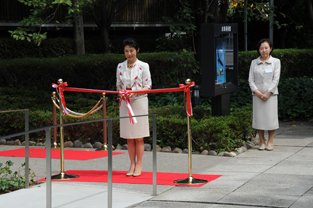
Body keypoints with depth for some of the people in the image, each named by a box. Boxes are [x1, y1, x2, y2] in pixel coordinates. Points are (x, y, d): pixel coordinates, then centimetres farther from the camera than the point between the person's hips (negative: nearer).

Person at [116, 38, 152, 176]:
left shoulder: (143, 66, -3)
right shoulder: (120, 66, 8)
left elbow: (148, 87, -4)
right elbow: (118, 84, 15)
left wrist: (134, 92, -20)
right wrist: (120, 90, -8)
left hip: (139, 102, -3)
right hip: (125, 103, 4)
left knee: (139, 137, -1)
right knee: (129, 137, 5)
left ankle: (139, 164, 6)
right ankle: (132, 164, 12)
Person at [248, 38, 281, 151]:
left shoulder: (276, 62, 3)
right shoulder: (254, 62, 8)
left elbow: (276, 79, -3)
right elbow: (251, 79, 4)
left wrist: (267, 93, -12)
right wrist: (257, 92, -10)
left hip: (271, 94, -2)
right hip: (257, 94, 2)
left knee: (271, 117, -2)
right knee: (259, 117, 1)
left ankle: (270, 142, 8)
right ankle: (262, 142, 10)